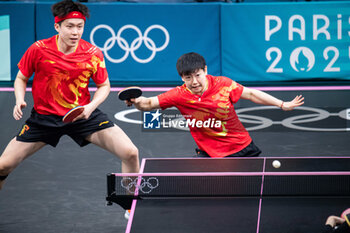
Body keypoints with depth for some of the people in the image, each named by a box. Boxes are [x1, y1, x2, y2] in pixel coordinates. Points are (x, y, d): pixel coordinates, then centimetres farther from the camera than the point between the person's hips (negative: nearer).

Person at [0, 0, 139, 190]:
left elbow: (104, 85, 4)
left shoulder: (93, 54, -12)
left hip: (83, 115, 0)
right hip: (44, 117, 0)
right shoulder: (38, 50, -13)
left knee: (130, 154, -16)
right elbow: (21, 78, 4)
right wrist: (19, 101, -16)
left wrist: (91, 106, -15)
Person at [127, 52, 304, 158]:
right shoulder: (179, 95, -16)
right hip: (210, 154, 0)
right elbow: (149, 104, -10)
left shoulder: (223, 84, -17)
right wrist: (137, 102, -34)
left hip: (241, 145, 0)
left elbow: (251, 94, -4)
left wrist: (282, 105, -3)